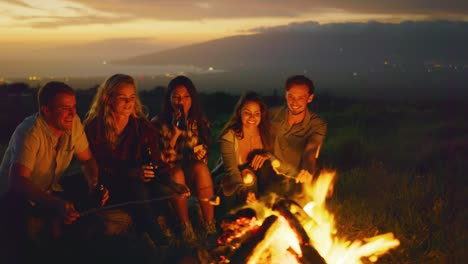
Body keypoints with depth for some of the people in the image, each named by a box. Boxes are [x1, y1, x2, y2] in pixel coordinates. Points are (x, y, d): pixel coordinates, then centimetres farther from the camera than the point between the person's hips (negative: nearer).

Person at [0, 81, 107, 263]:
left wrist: (94, 183, -19)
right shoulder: (30, 132, -26)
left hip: (50, 191, 6)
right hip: (17, 194, -6)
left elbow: (87, 159, 4)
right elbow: (18, 181, -34)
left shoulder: (73, 122, -8)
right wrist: (55, 204, -47)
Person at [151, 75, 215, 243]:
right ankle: (185, 227, -26)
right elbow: (161, 161, -9)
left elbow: (203, 157, 1)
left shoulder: (201, 122, 5)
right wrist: (175, 134, -20)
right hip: (170, 178, -2)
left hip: (195, 178, 2)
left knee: (201, 167, -32)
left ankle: (210, 225, -27)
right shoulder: (158, 123, -2)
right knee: (177, 172, -35)